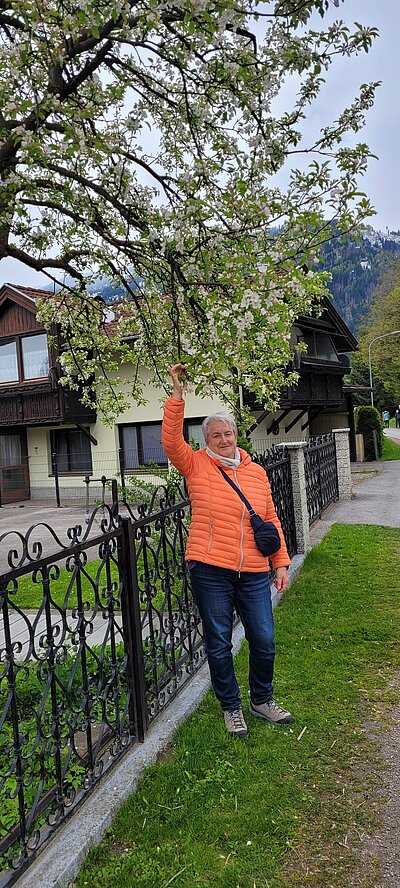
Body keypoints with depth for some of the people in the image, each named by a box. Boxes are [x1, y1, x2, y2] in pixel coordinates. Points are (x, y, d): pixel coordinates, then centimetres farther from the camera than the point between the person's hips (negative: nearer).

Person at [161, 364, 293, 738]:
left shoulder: (256, 472, 9)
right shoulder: (197, 465, 0)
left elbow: (271, 519, 12)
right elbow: (172, 440, -16)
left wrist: (282, 563, 9)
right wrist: (177, 391, -20)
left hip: (254, 573, 3)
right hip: (211, 571, -3)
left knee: (264, 640, 9)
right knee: (219, 643, 9)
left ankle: (263, 700, 35)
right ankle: (231, 708, 30)